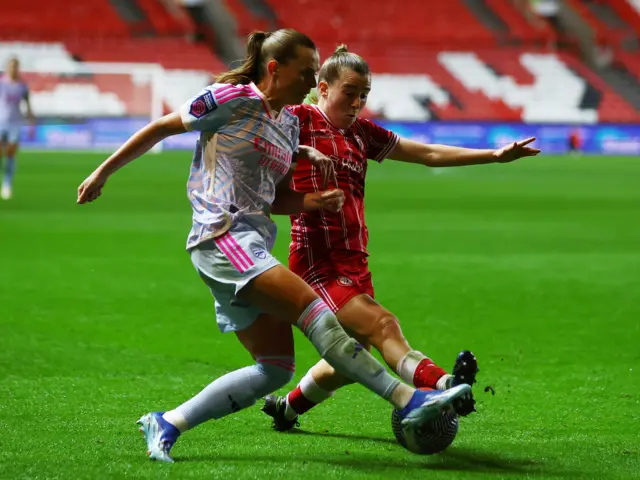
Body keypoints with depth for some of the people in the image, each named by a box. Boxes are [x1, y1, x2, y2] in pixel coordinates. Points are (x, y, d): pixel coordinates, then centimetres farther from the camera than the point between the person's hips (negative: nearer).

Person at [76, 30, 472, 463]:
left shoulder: (289, 123, 17)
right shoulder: (231, 99, -5)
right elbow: (161, 128, 2)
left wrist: (313, 201, 3)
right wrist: (103, 173, 5)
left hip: (253, 245, 9)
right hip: (223, 237, -9)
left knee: (276, 369, 2)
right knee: (314, 310, -21)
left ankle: (166, 425, 7)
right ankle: (409, 401, -27)